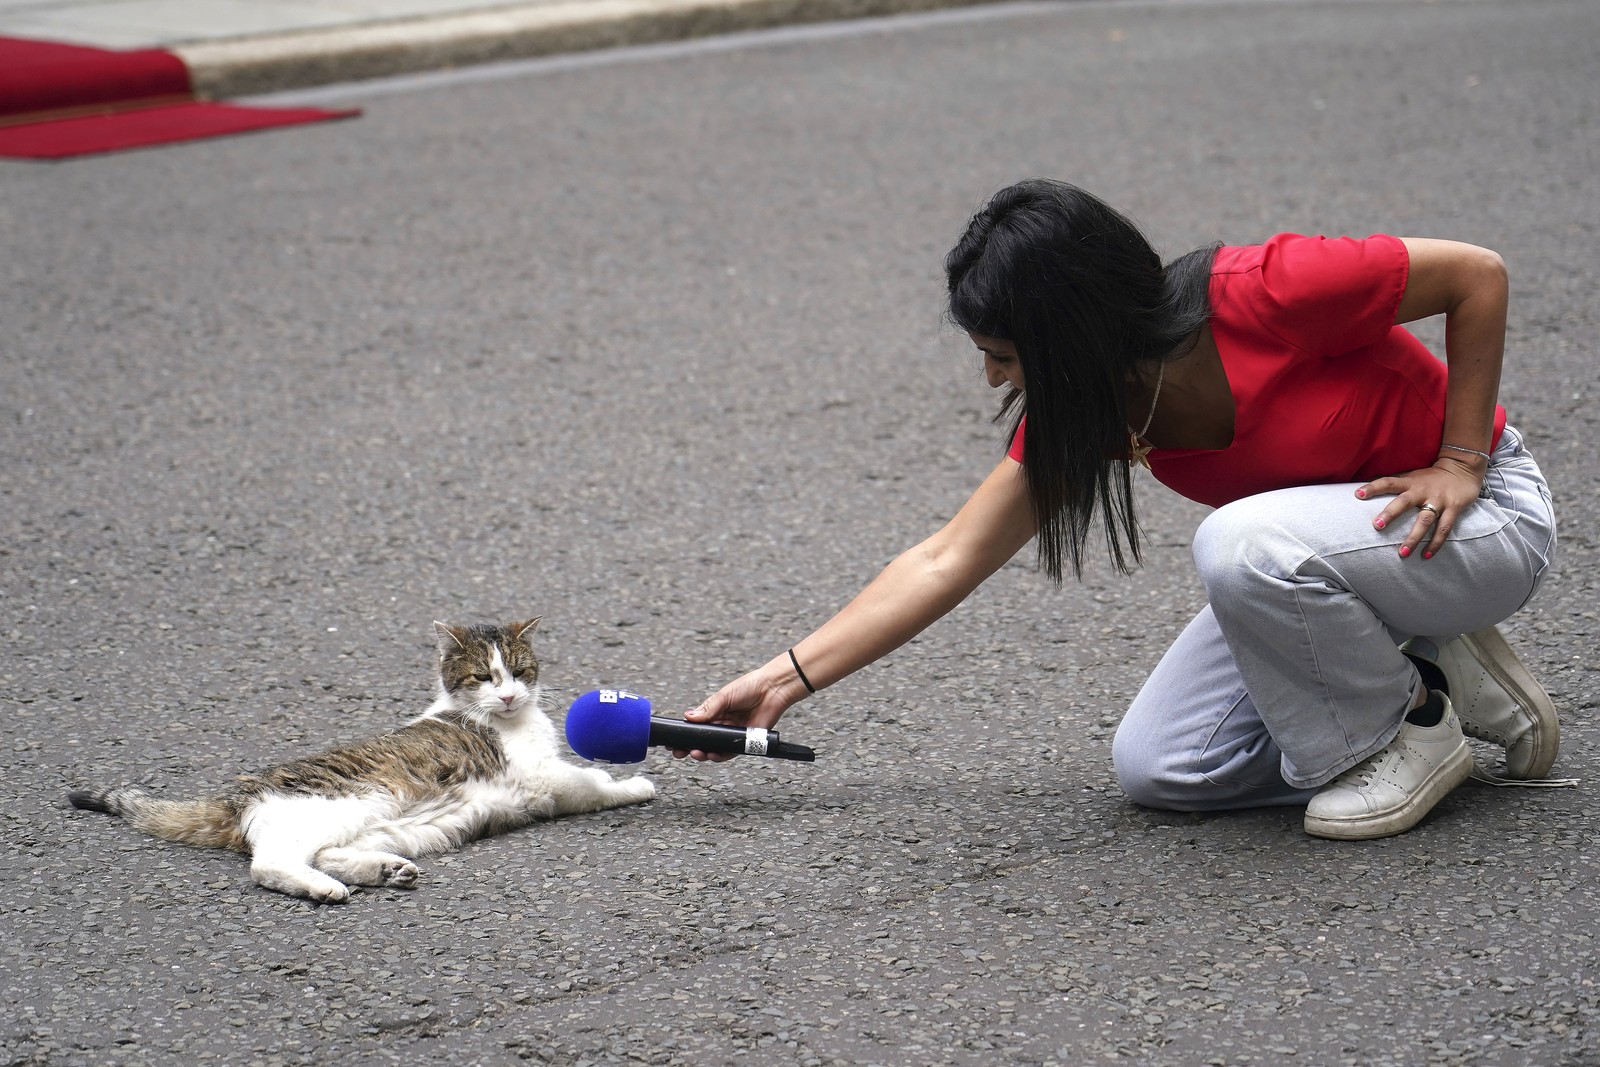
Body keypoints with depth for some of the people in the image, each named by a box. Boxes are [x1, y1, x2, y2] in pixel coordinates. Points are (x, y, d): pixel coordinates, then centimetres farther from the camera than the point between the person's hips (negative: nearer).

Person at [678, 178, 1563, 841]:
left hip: (1481, 515, -7)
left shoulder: (1266, 296, -30)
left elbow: (1478, 275, -18)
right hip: (1317, 553, 7)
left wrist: (1459, 463, -19)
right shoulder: (1079, 407, -9)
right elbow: (946, 563, -5)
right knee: (1156, 770, -5)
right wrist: (787, 679, -8)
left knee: (1242, 543, -35)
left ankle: (1410, 732, -10)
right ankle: (1441, 674, 6)